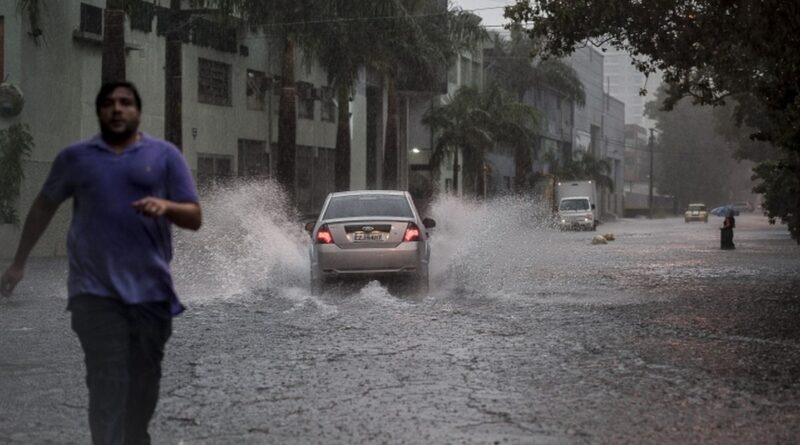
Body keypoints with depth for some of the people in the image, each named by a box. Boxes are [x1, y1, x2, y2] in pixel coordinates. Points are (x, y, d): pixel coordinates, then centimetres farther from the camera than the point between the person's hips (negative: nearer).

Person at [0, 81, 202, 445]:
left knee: (144, 381, 9)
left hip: (151, 290, 1)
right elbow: (43, 207, 20)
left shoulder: (165, 155, 5)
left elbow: (195, 218, 3)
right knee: (107, 384, -9)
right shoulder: (75, 156, 8)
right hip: (96, 291, -1)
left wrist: (166, 206, -19)